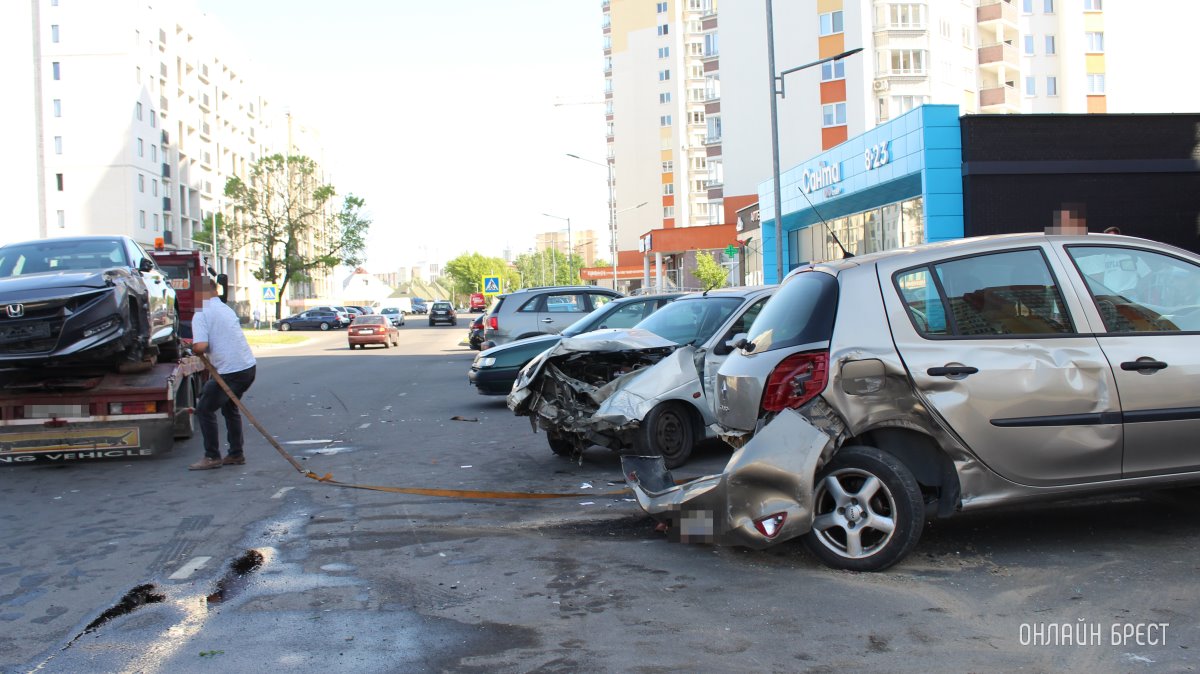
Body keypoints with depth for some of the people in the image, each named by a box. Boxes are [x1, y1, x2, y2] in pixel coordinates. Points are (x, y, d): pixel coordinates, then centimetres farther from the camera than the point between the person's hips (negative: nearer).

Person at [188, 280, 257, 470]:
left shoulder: (201, 314, -10)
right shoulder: (226, 309, 16)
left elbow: (201, 346, -21)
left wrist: (193, 347, 2)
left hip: (230, 371, -8)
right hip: (249, 367, 8)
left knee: (204, 410, 6)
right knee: (230, 408, 25)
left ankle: (212, 457, 7)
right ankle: (236, 454, 27)